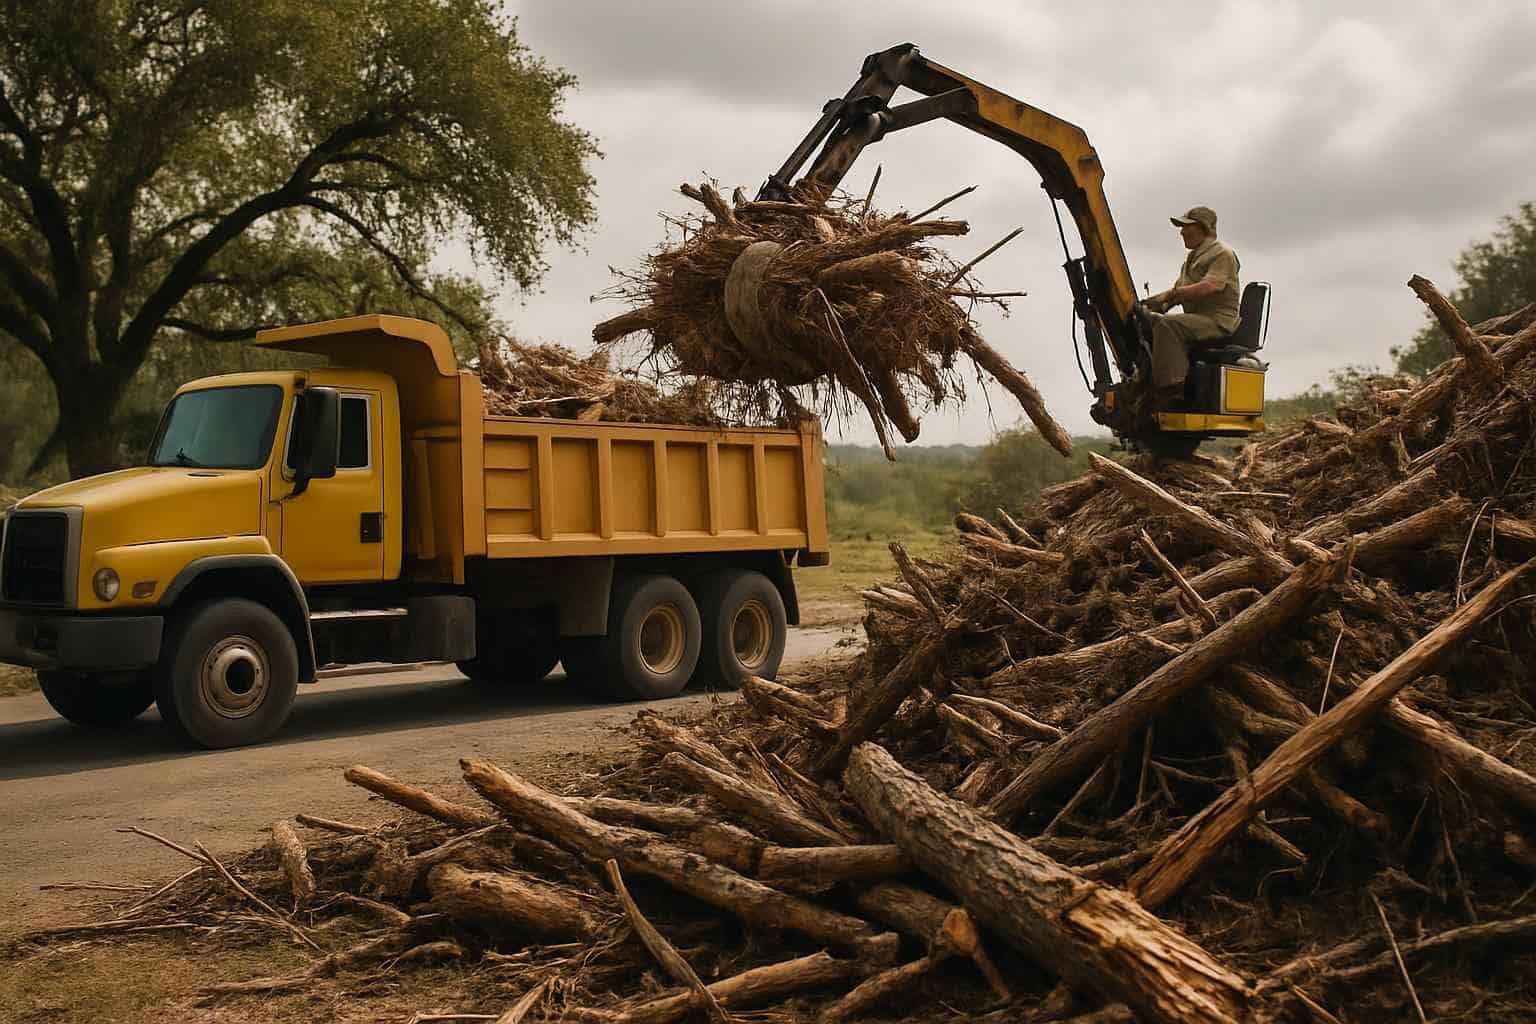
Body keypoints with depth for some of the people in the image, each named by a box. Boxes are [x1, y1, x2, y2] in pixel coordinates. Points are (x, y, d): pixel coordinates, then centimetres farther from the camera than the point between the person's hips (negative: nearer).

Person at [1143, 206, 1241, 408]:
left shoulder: (1222, 254, -6)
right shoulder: (1193, 257, 25)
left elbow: (1209, 287, -21)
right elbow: (1178, 291, 22)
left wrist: (1169, 295, -22)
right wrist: (1158, 300, 1)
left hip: (1218, 321, -9)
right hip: (1196, 318, 9)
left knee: (1167, 325, -30)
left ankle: (1171, 387, -35)